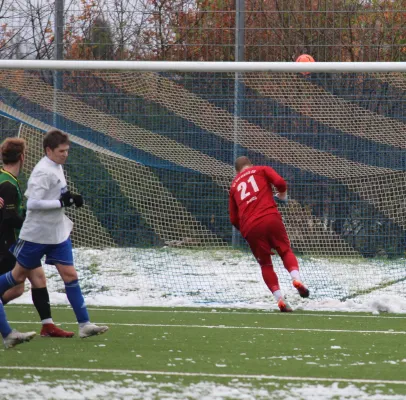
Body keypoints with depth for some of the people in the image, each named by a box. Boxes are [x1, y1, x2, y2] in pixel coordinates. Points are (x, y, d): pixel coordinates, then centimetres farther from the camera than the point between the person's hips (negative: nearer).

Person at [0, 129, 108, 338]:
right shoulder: (43, 172, -20)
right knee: (19, 274, 7)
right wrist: (61, 203, -27)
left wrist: (70, 199, 3)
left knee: (69, 275, -1)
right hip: (37, 234, -7)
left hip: (58, 233, 7)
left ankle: (84, 324, -5)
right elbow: (32, 203, -26)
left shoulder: (56, 167, 7)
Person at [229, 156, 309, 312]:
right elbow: (280, 182, -2)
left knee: (265, 264, 13)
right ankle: (296, 279, -15)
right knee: (285, 251, 13)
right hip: (271, 218, -2)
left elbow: (233, 219, 20)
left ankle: (280, 299, -1)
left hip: (249, 227, 2)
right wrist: (282, 195, 18)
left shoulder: (234, 185, 24)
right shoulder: (261, 170, 16)